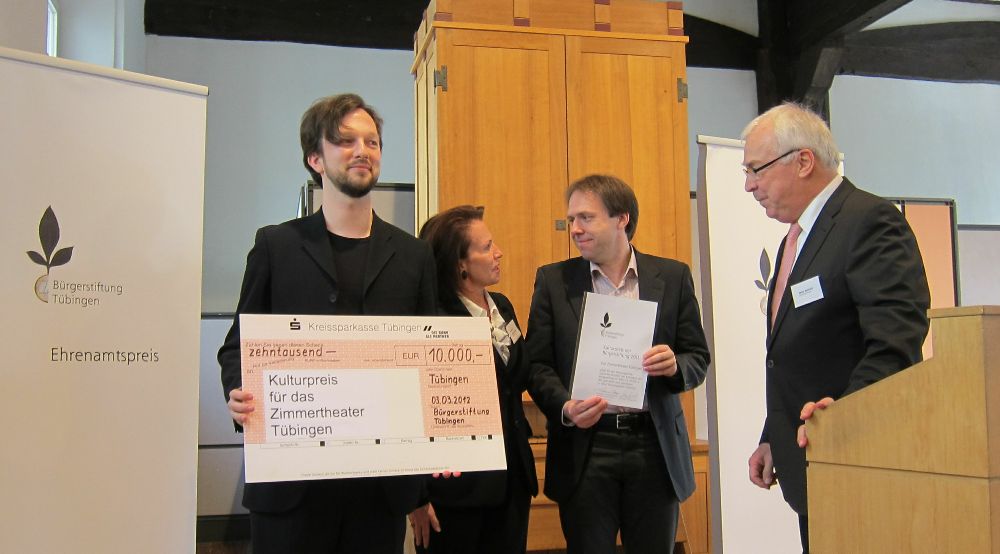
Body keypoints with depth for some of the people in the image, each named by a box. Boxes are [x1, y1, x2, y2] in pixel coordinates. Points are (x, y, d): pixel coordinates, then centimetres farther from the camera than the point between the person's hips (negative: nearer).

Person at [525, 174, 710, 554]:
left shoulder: (672, 277, 4)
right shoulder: (553, 280, 4)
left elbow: (698, 358, 6)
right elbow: (537, 364, 1)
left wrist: (674, 365, -16)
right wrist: (564, 408, -17)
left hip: (655, 446, 1)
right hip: (585, 450, 0)